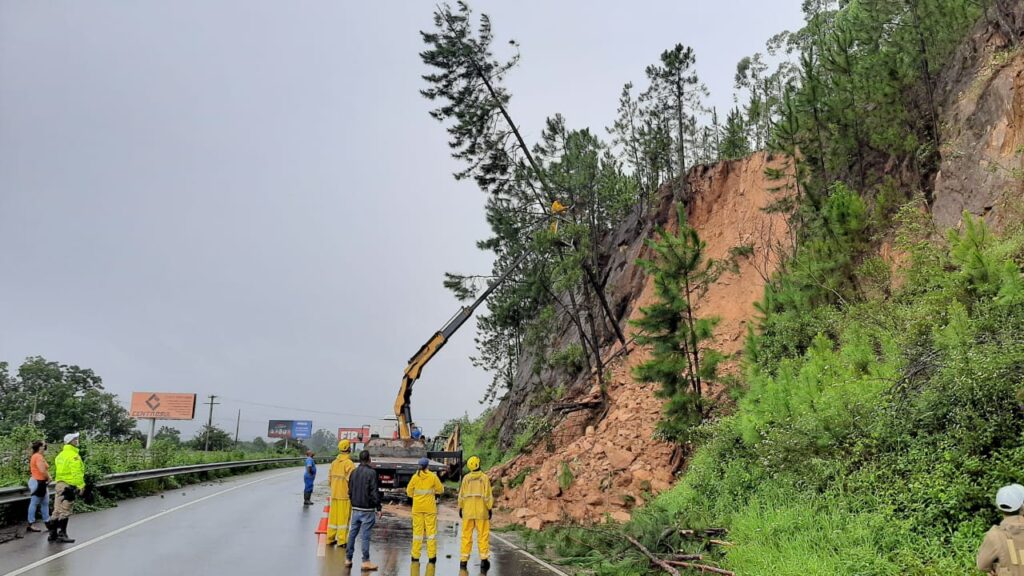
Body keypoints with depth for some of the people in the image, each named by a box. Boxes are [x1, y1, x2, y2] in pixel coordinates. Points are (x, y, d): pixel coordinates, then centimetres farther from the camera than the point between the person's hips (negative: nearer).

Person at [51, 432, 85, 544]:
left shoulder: (60, 455, 15)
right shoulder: (74, 456, -14)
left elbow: (57, 471, 15)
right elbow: (77, 473, -19)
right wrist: (80, 486, -15)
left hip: (59, 484, 9)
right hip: (69, 486, -9)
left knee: (57, 510, 13)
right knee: (65, 511, -4)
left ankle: (53, 534, 19)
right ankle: (62, 535, -2)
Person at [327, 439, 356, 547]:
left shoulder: (334, 463, 7)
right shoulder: (349, 463, -15)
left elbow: (329, 479, 12)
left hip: (334, 494, 6)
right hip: (345, 495, -6)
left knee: (333, 516, 14)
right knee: (343, 517, 0)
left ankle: (330, 538, 21)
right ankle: (341, 541, 2)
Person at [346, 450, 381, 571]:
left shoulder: (353, 472, 6)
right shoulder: (371, 472, -14)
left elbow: (350, 490, 13)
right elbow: (375, 492, -14)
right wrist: (378, 508, -6)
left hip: (355, 509, 6)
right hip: (367, 510, -6)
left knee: (352, 533, 13)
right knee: (365, 535, -3)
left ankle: (348, 558, 19)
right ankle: (366, 561, 0)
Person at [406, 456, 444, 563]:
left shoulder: (415, 477, -4)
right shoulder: (433, 476, -8)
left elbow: (409, 491, 2)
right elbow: (440, 490, -2)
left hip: (417, 507, 2)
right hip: (430, 507, -2)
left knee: (417, 530, 9)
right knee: (431, 530, 5)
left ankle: (415, 556, 11)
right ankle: (431, 556, 5)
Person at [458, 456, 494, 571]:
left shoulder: (466, 478, 0)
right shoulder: (484, 477, -7)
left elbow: (462, 494, 1)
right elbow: (488, 495, -9)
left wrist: (460, 508, 10)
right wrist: (490, 508, -2)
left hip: (468, 511, 2)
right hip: (481, 511, -2)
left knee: (466, 535, 8)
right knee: (483, 535, 3)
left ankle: (464, 560, 7)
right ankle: (484, 559, -2)